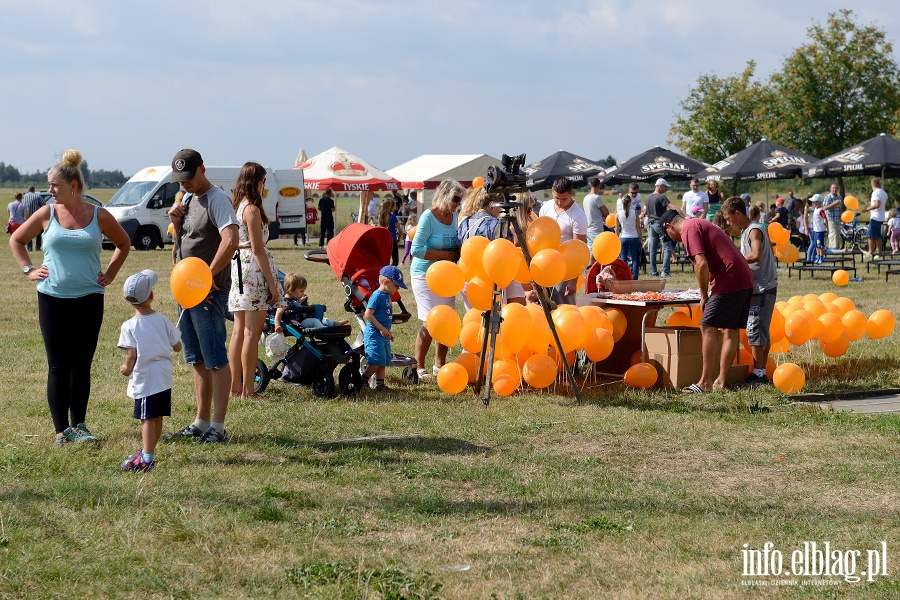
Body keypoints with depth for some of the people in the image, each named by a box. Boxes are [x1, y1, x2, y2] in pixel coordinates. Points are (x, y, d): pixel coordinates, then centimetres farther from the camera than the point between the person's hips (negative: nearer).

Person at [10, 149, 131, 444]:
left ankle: (79, 425, 15)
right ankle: (61, 429, 5)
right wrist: (29, 270, 4)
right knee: (58, 366, 1)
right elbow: (16, 240, 14)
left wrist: (110, 273, 7)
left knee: (82, 365, 5)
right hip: (52, 299, 0)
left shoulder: (99, 216, -1)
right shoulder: (47, 214, 0)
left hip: (89, 300, 0)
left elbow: (123, 243, 16)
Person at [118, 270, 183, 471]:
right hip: (164, 377, 5)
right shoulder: (162, 320, 1)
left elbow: (131, 354, -15)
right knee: (157, 418, 14)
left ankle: (147, 458, -9)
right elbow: (177, 346, 5)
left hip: (144, 378, -5)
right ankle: (148, 451, 29)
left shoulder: (129, 326, -11)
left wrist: (127, 368, 5)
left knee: (147, 418, -4)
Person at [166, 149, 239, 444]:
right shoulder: (189, 201, 16)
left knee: (215, 360, -6)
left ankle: (218, 427, -4)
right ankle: (201, 423, 20)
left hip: (209, 292, -9)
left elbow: (231, 240, -25)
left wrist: (207, 276, -24)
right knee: (197, 361, 13)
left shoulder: (217, 200, -11)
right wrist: (177, 223, 4)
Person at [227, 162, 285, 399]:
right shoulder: (252, 209, -13)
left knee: (239, 330, 12)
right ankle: (248, 391, -4)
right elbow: (257, 249, -15)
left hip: (237, 265, 9)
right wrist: (272, 283, -13)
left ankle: (235, 386, 16)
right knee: (252, 333, -6)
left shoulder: (236, 206, 13)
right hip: (254, 267, -9)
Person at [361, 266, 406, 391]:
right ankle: (363, 380, -2)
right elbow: (368, 314, -21)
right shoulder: (377, 296, -15)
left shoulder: (387, 296, 15)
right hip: (374, 334, -10)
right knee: (378, 359, -12)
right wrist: (382, 329, -22)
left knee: (384, 360, 9)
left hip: (383, 334, 10)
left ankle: (380, 384, 12)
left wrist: (388, 332, 25)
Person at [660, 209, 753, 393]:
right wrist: (710, 293, 20)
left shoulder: (689, 229, -4)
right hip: (745, 279, 10)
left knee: (708, 328, -6)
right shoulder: (702, 225, 26)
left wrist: (704, 295, -6)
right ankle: (721, 380, 15)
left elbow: (701, 263, -17)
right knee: (731, 330, 11)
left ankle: (706, 383, -7)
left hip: (729, 280, -10)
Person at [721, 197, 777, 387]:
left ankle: (758, 374, -8)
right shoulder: (746, 231, 17)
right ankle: (761, 372, 17)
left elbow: (756, 255, -28)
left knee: (754, 330, -10)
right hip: (756, 288, 10)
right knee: (762, 332, 12)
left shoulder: (754, 230, -13)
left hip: (763, 288, -10)